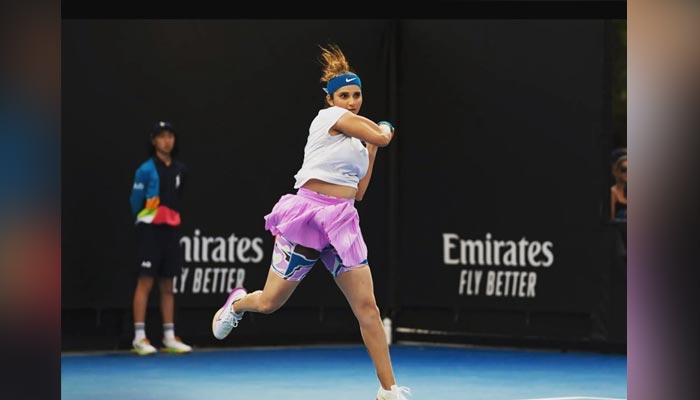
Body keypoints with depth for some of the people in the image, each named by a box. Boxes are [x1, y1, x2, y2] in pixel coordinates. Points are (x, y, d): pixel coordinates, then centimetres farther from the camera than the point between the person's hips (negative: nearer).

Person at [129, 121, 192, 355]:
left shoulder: (180, 170, 8)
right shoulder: (146, 170, -8)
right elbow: (135, 202, -2)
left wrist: (171, 218, 13)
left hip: (171, 230, 5)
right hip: (150, 229, -5)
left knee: (167, 285, 9)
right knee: (145, 282, -6)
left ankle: (169, 337, 13)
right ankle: (139, 337, -5)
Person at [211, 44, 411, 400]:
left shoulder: (356, 139, 18)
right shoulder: (329, 117, -5)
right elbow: (381, 136, -12)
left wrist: (372, 149, 20)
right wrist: (383, 130, 11)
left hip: (343, 221, 6)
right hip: (308, 213, -6)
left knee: (367, 307, -4)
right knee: (269, 303, 4)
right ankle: (236, 303, 41)